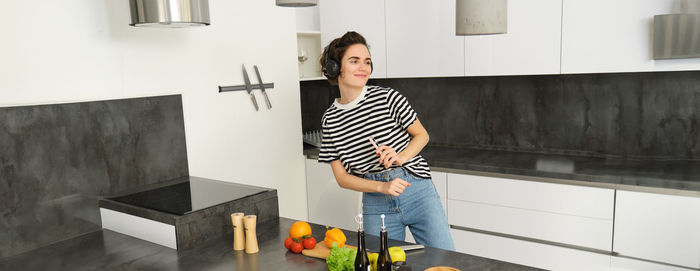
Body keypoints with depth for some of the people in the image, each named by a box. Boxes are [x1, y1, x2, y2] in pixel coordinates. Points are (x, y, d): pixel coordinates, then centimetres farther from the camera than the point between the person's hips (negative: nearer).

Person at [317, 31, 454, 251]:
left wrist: (401, 157, -15)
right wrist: (382, 187, -13)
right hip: (376, 206, 1)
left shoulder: (387, 97, -7)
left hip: (418, 193, -1)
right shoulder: (330, 119, 0)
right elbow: (341, 177, 1)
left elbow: (422, 135, 5)